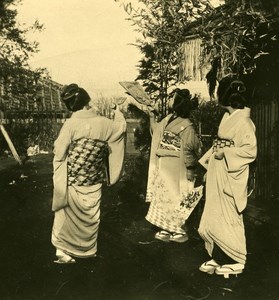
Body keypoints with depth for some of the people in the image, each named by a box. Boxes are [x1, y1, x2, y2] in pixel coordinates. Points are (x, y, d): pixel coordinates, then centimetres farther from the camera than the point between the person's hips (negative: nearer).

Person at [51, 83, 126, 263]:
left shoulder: (71, 124, -15)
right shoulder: (104, 123, -6)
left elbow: (59, 153, -14)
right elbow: (122, 127, 14)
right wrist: (118, 111, 30)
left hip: (72, 182, -2)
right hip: (94, 182, 2)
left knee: (69, 215, 12)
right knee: (91, 216, 17)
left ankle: (65, 250, 17)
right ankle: (88, 249, 30)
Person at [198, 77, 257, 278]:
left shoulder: (243, 121, -15)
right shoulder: (228, 118, 10)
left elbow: (250, 150, -19)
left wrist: (225, 153, -18)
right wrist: (208, 164, 12)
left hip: (230, 177, -8)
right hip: (217, 176, 8)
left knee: (227, 218, 2)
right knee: (214, 216, 13)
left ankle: (235, 261, 19)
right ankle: (218, 258, 26)